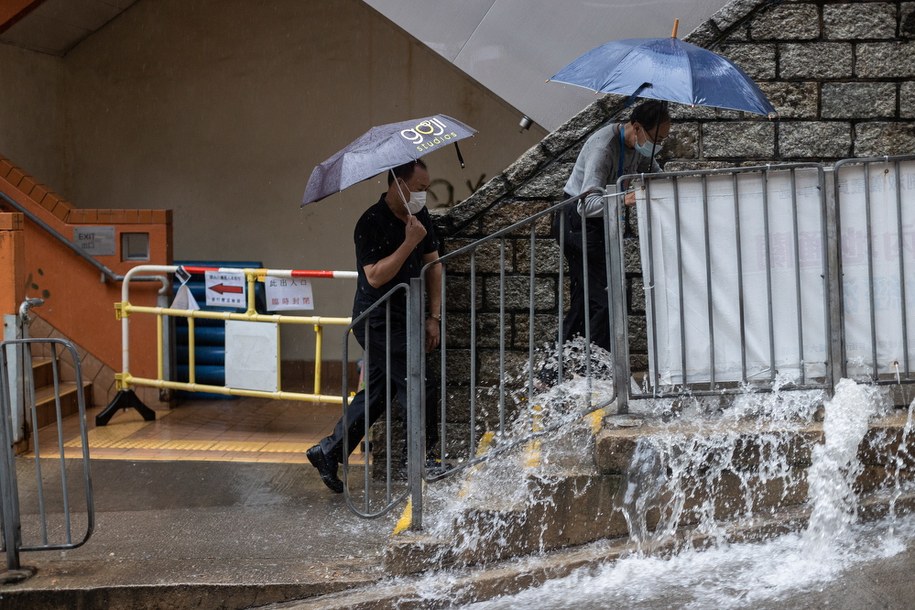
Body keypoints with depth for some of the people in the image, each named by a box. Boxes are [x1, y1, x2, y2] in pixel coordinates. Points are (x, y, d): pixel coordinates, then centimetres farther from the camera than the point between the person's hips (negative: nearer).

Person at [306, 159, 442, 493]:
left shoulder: (420, 215, 7)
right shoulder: (371, 223, -17)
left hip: (402, 319, 8)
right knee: (419, 385, -8)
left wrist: (434, 316, 6)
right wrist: (410, 242, -27)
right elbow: (376, 276, -25)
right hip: (378, 321, -8)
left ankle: (328, 452, 21)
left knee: (377, 392, 12)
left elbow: (433, 264, 12)